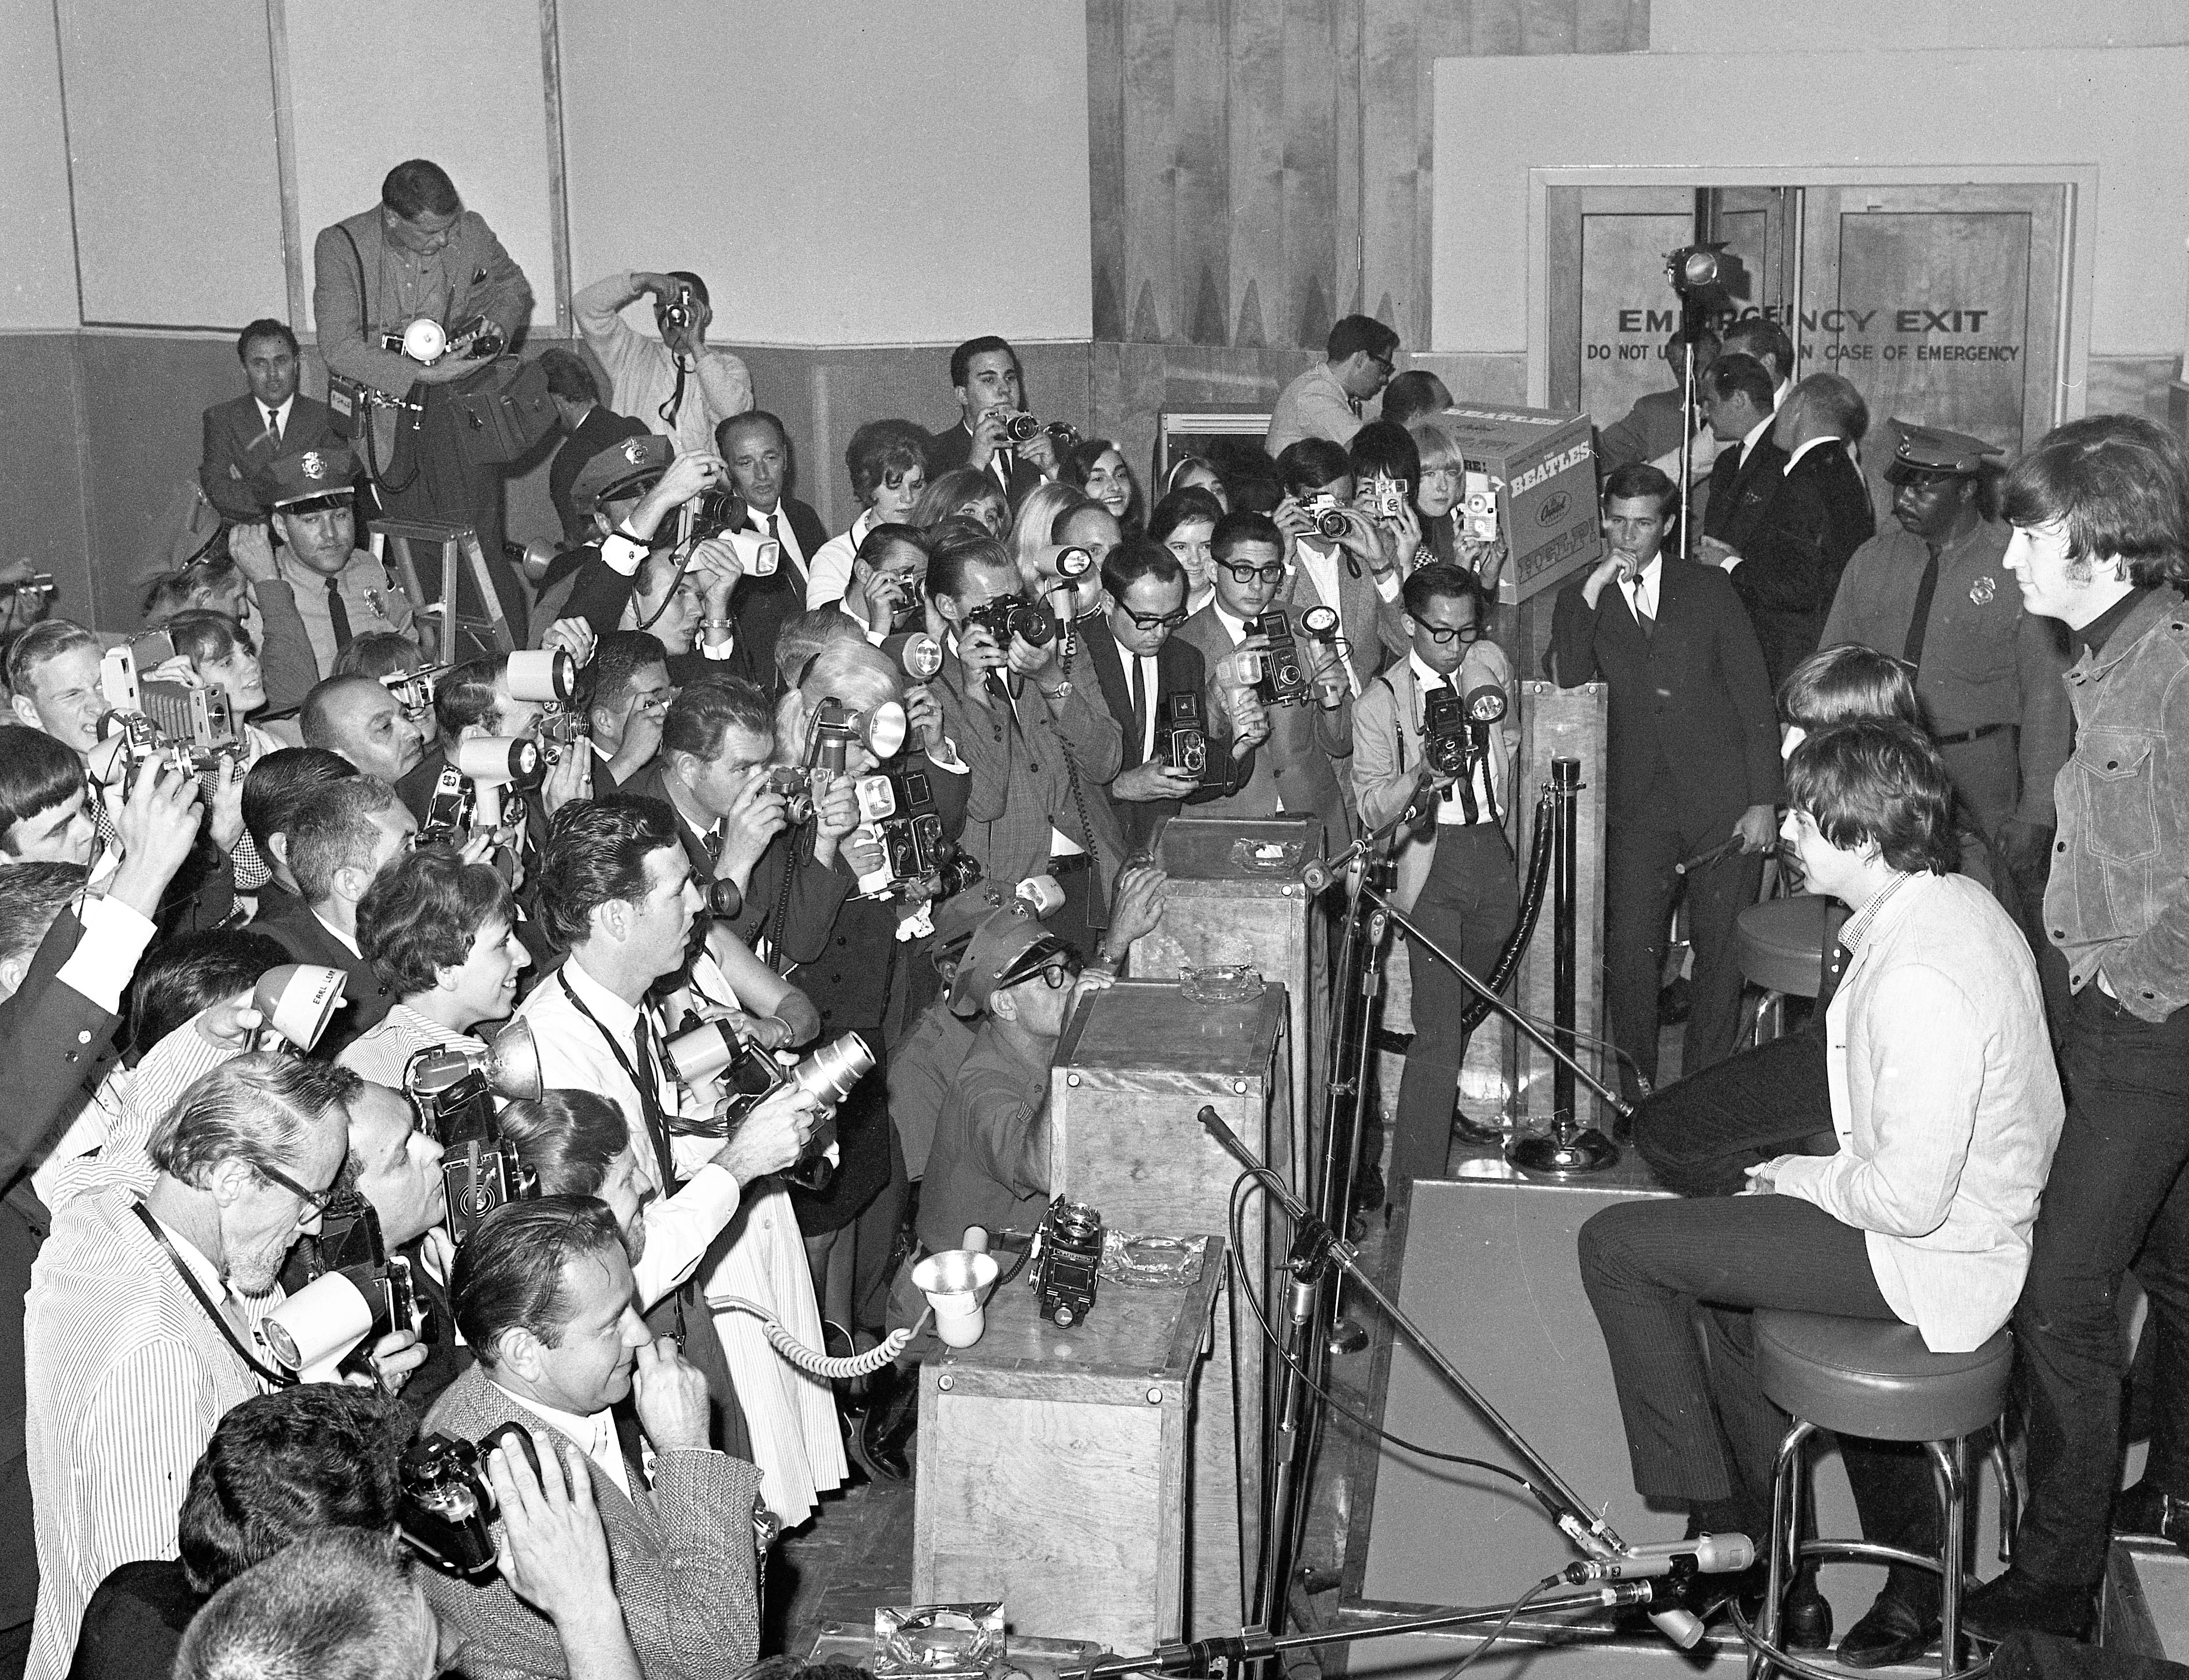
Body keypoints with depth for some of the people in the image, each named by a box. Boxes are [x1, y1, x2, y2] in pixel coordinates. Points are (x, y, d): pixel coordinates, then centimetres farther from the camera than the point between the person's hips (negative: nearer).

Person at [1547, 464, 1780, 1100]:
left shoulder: (1709, 589, 8)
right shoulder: (1580, 601, 10)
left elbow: (1753, 696, 5)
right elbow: (1566, 687, -7)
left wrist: (1764, 800, -3)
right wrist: (1591, 593, -12)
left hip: (1724, 797, 0)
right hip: (1640, 802, 0)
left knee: (1721, 947, 1)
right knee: (1629, 948, -9)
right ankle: (1637, 1090, 7)